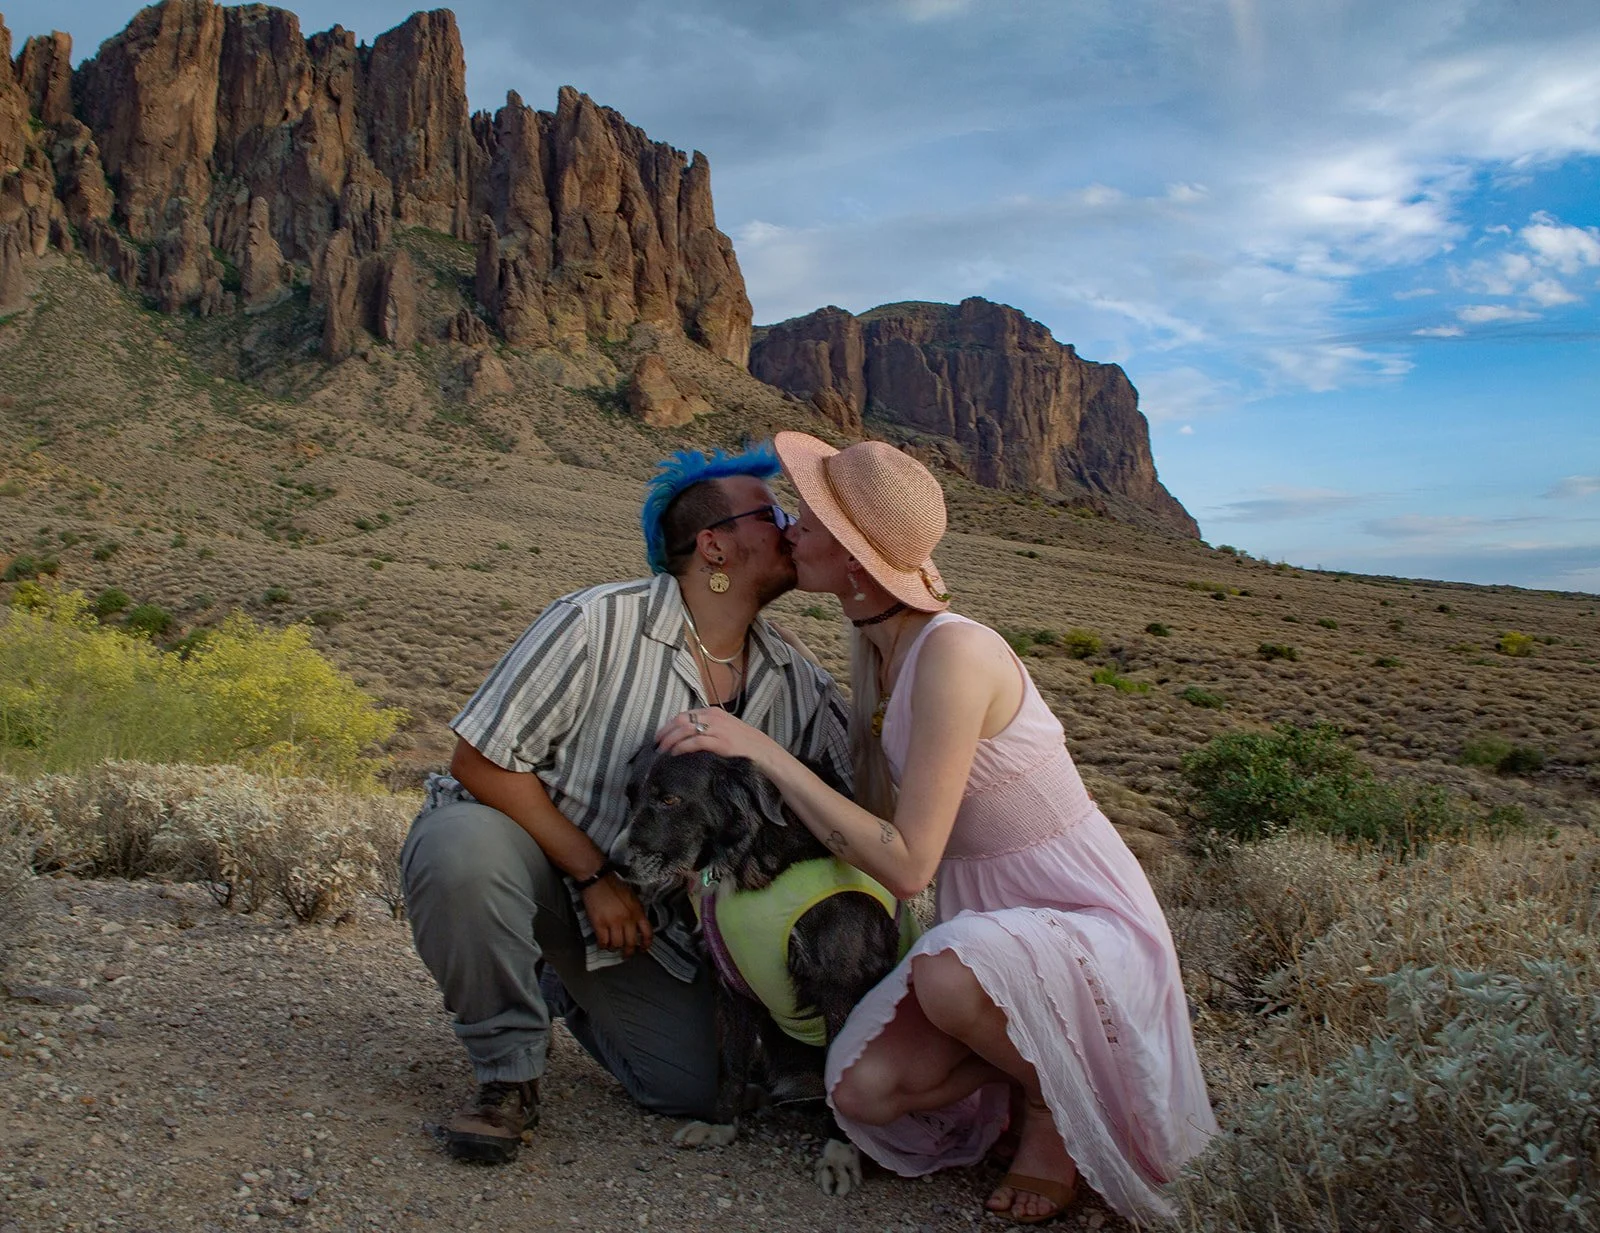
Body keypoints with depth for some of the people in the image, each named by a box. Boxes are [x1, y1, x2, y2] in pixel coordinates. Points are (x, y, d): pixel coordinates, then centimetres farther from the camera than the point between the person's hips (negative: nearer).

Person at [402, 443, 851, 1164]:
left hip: (644, 920, 5)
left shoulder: (798, 684, -4)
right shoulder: (598, 624, -22)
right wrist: (594, 877, -21)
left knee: (699, 1091, -5)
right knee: (464, 845, -39)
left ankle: (567, 988, 26)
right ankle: (508, 1071, -11)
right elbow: (482, 761, -20)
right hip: (526, 849, -5)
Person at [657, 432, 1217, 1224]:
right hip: (985, 923, 7)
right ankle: (1035, 1050, 15)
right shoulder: (874, 651, 0)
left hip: (1091, 924, -7)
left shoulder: (954, 653, -27)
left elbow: (905, 864, -28)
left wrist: (761, 752, -27)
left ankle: (1058, 1105, -5)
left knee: (947, 972, -38)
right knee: (860, 1090, -13)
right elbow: (869, 820, 10)